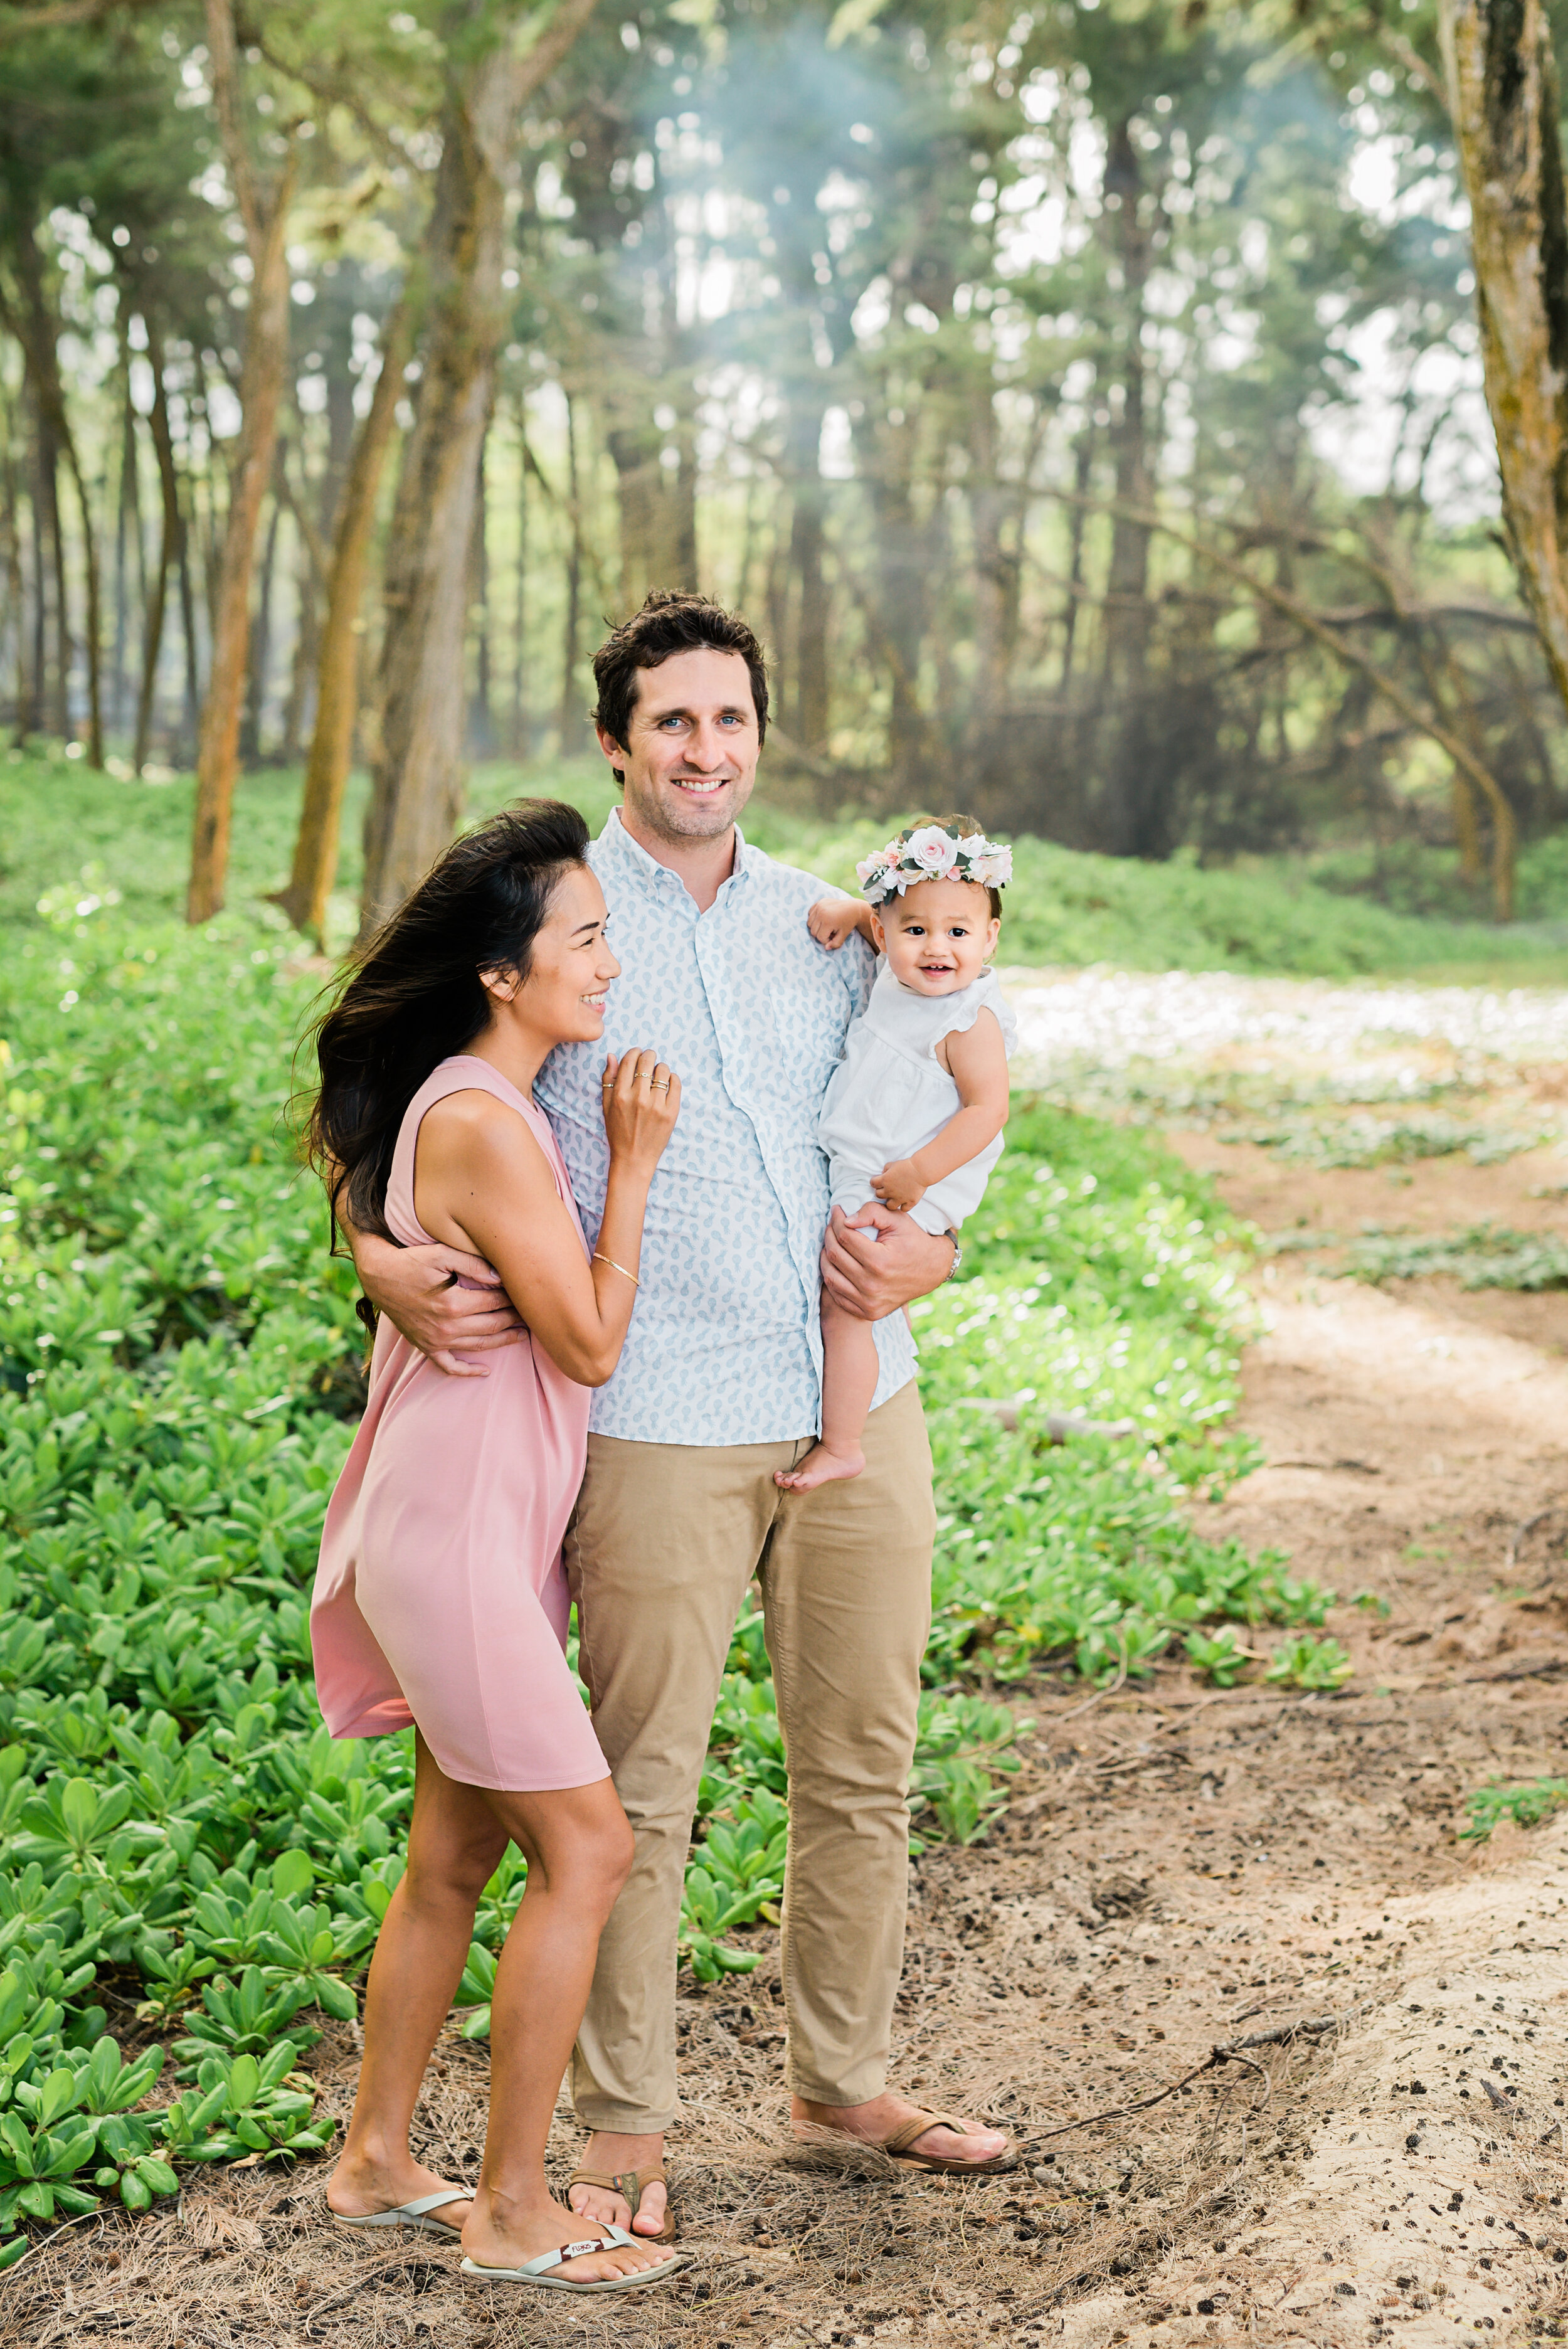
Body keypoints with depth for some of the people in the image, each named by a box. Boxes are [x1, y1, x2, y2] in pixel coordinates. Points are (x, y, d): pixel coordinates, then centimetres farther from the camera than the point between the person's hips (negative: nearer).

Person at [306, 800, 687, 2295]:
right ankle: (512, 2215, 7)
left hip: (482, 1519, 10)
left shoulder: (467, 1104, 10)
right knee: (586, 1848, -4)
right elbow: (589, 1344, -17)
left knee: (455, 1853, 16)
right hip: (456, 1532, -10)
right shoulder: (484, 1126, -21)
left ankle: (376, 2162, 28)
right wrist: (633, 1163, -13)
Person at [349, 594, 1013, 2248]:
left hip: (860, 1402, 4)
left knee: (861, 1771, 13)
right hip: (662, 1425, -4)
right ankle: (624, 2127, 19)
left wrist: (928, 1258, -4)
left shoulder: (825, 925, 11)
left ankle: (842, 2082, 31)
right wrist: (388, 1266, -19)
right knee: (640, 1792, 3)